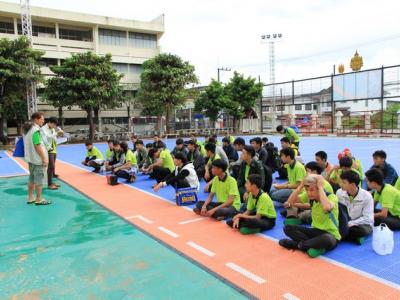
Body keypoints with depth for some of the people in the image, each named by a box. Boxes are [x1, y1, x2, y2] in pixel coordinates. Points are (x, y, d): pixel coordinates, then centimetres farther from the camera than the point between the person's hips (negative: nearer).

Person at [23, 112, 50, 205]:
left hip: (30, 158, 9)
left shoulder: (27, 129, 12)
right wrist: (44, 158, -18)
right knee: (39, 179, -1)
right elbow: (37, 146, -22)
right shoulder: (36, 130, -18)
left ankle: (30, 198, 23)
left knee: (32, 178, 16)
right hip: (37, 159, -9)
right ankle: (39, 200, 5)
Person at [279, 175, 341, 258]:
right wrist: (301, 185, -15)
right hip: (315, 231, 6)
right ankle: (314, 246, -22)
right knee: (287, 228, -11)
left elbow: (327, 207, -42)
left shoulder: (332, 197, -17)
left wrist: (320, 186, -31)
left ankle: (298, 244, -19)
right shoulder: (311, 197, 0)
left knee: (326, 240, -42)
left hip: (330, 235, -6)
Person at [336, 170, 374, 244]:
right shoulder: (339, 192, -11)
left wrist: (350, 224, -26)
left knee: (360, 230, -39)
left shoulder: (366, 196, -19)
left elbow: (367, 219, -19)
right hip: (345, 222, 3)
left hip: (363, 224, -3)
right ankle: (355, 237, -20)